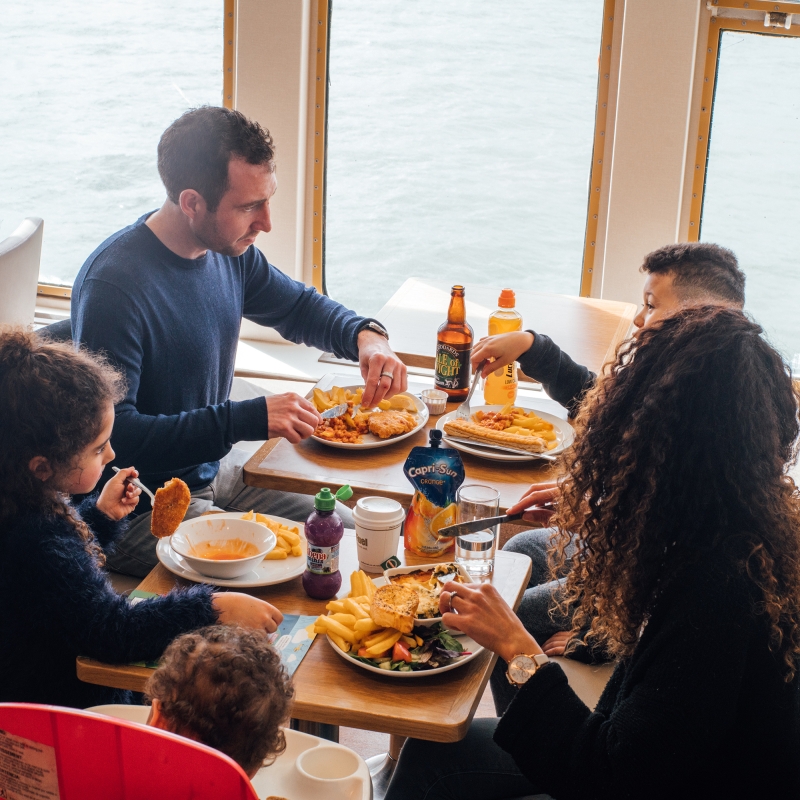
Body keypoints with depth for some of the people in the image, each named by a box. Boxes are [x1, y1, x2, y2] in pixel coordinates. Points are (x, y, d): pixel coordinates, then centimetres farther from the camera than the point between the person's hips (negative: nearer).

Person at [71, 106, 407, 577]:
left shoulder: (229, 248, -2)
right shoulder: (114, 284, -27)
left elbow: (298, 307, 17)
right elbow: (112, 435, -31)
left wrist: (366, 335, -5)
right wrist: (250, 419, -34)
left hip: (218, 468, 8)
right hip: (145, 512, -8)